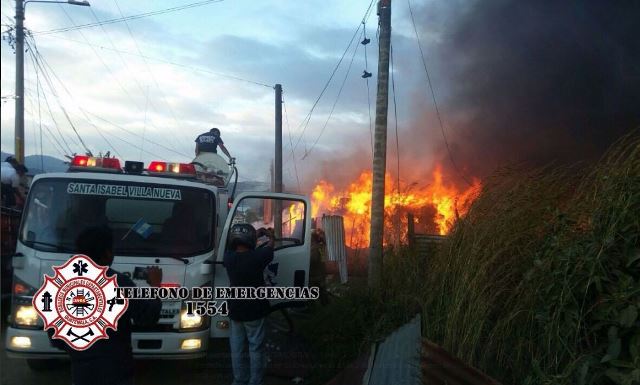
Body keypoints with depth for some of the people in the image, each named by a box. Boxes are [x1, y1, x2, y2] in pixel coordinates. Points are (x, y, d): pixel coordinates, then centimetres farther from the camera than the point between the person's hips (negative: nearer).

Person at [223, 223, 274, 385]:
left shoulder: (228, 257, -8)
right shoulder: (256, 256, -20)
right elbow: (269, 248, 1)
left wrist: (258, 234, 25)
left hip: (235, 310, 4)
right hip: (254, 311, -4)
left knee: (237, 349, 15)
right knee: (256, 348, 7)